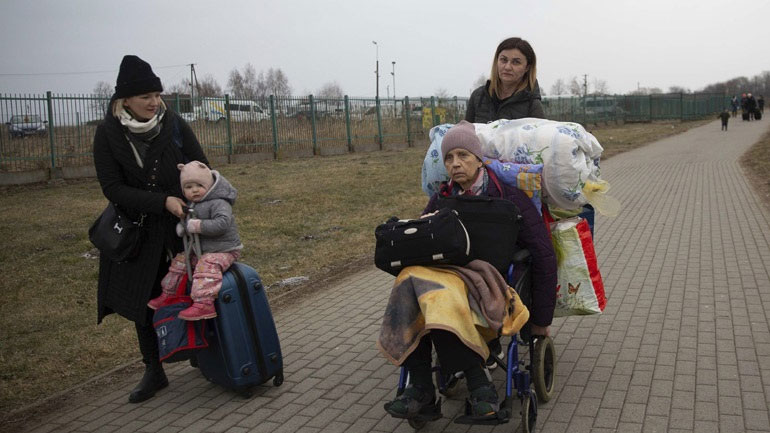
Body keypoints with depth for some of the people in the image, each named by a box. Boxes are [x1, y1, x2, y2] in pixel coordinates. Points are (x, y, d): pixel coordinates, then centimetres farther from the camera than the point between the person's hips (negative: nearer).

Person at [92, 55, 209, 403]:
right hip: (138, 229, 1)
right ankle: (154, 372, 24)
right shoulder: (108, 134, -11)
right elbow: (112, 188, -14)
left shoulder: (174, 125, -10)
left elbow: (203, 169, -3)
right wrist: (163, 201, -24)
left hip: (184, 222, -1)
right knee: (143, 299, 9)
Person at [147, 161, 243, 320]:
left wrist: (197, 225, -29)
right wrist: (181, 226, 4)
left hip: (222, 250, -10)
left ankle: (204, 304, -45)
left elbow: (222, 223, -33)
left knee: (207, 265, -34)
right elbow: (187, 221, 28)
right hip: (199, 250, 10)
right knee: (179, 261, 16)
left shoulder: (219, 203, -18)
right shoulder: (190, 205, 10)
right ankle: (168, 294, 32)